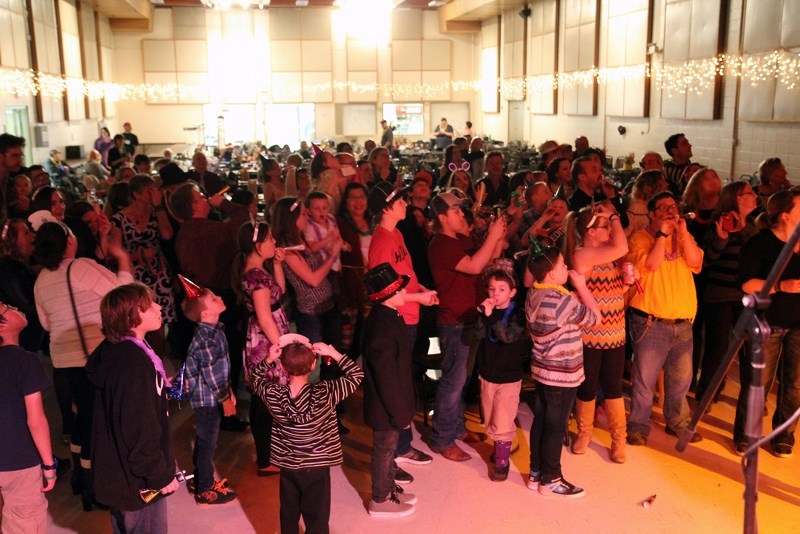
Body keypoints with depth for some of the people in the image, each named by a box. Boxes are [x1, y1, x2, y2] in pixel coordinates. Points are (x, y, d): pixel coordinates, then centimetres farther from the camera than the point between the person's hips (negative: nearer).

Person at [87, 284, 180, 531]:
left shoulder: (115, 351, 4)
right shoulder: (133, 364, -27)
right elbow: (140, 430, -26)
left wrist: (161, 385, 20)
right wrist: (161, 475, -18)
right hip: (138, 481, -10)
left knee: (125, 526, 24)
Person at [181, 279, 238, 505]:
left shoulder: (213, 330, 4)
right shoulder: (206, 338, -26)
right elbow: (210, 374, -23)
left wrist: (228, 391, 18)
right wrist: (225, 399, -14)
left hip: (211, 397, 9)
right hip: (208, 398, -9)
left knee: (204, 440, 22)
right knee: (207, 443, 4)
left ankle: (203, 480, 37)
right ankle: (205, 491, 18)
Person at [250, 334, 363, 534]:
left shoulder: (273, 395, -16)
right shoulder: (324, 394, -25)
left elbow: (257, 379, 7)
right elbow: (357, 375, -12)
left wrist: (268, 360, -8)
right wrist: (332, 353, -13)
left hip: (287, 466, 3)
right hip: (316, 468, -3)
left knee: (289, 517, 22)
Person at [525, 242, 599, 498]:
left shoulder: (533, 295, 2)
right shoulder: (562, 300, -25)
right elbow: (594, 316, -11)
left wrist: (574, 289, 6)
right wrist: (581, 286, -6)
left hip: (542, 370, 8)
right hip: (562, 374, -8)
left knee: (540, 421, 15)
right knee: (556, 427, 4)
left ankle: (536, 473, 26)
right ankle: (550, 479, 16)